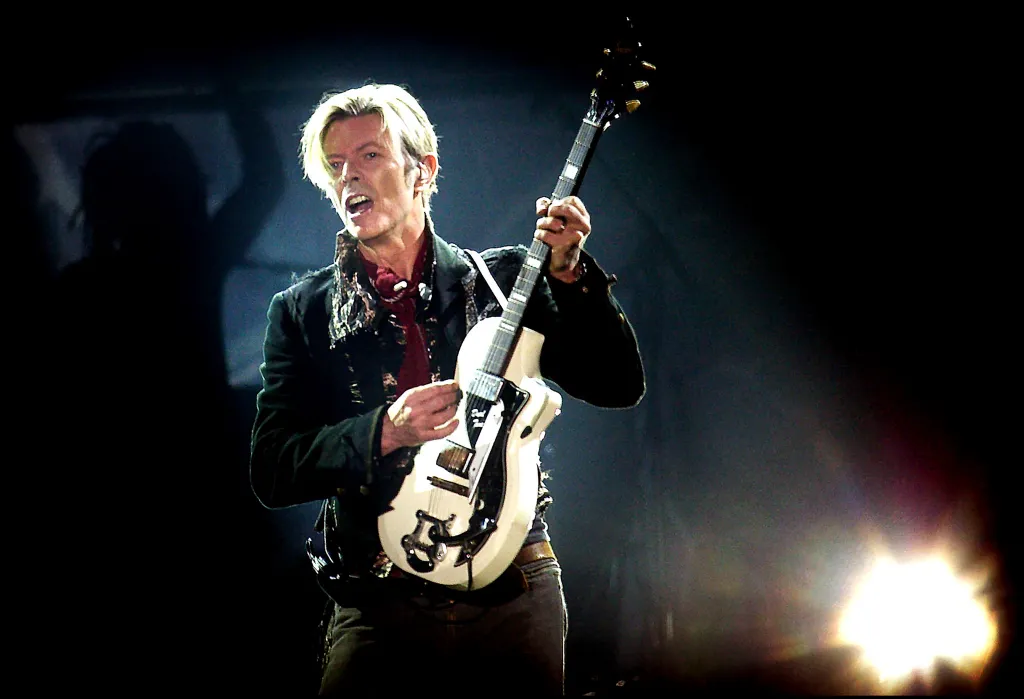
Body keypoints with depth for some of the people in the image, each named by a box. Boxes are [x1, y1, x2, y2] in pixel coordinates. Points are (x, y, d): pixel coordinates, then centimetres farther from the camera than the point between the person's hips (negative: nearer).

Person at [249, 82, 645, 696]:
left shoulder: (503, 278, 7)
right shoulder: (302, 312, 7)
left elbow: (619, 386, 1)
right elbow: (271, 471, 0)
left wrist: (567, 272, -12)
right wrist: (383, 432, -15)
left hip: (514, 595, 0)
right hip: (379, 606, 0)